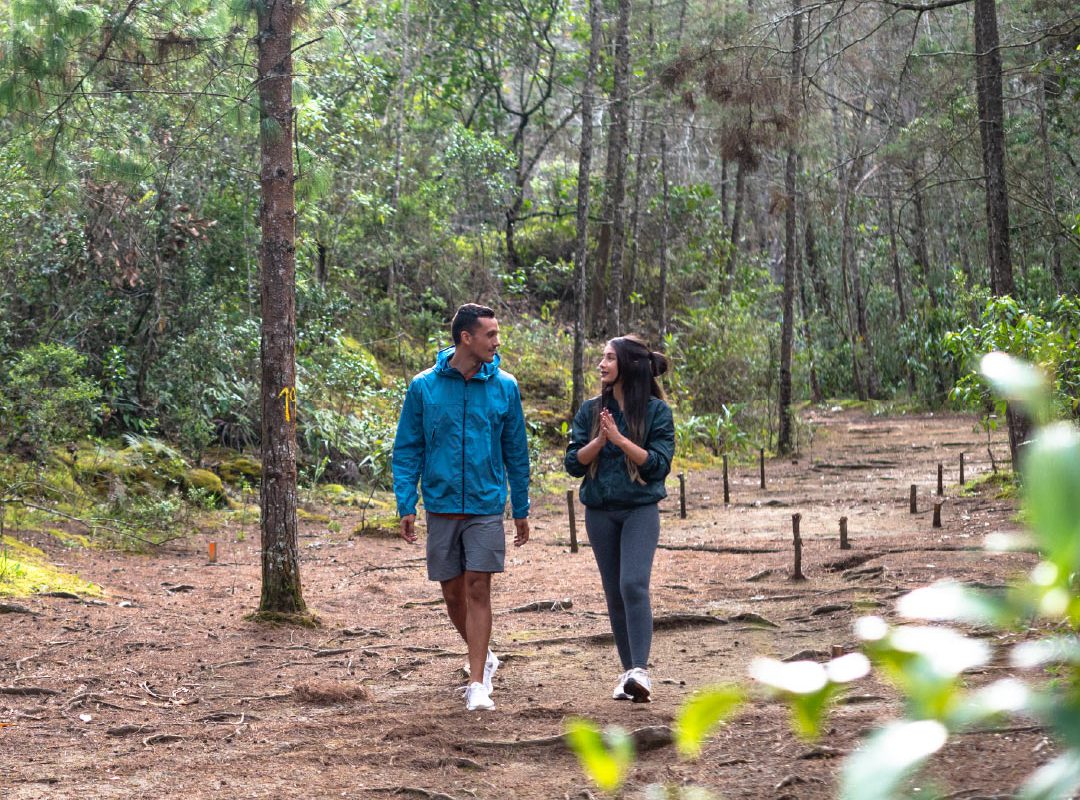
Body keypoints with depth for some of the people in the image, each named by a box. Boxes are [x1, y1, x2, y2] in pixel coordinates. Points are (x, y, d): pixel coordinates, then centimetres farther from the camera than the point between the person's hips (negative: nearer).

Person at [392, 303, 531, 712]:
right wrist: (406, 505, -6)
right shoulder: (424, 387, -2)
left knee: (478, 590, -8)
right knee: (453, 594, 10)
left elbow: (516, 452, 8)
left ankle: (477, 684, -7)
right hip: (441, 506, 1)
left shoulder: (504, 387, 1)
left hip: (486, 507, -1)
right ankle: (484, 657, 33)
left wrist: (521, 510, 10)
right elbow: (407, 450, 2)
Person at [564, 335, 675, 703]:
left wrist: (621, 439, -18)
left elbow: (659, 464, -9)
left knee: (633, 583, -20)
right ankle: (628, 671, 14)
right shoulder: (591, 411, 7)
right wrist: (600, 440, -13)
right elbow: (573, 463, 3)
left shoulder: (656, 411, -3)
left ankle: (640, 670, -25)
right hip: (600, 513, 4)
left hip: (641, 510, -4)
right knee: (615, 593, 7)